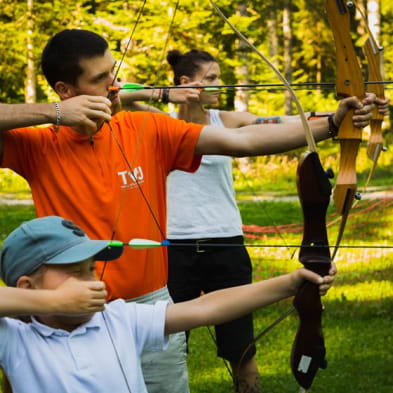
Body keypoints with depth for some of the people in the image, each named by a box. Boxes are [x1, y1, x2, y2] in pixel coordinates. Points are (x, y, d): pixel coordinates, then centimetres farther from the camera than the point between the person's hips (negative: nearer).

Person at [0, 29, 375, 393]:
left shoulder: (147, 130, 0)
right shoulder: (38, 146, -4)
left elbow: (243, 140, -5)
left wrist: (331, 123, -13)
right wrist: (51, 113, -20)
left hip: (151, 310, 2)